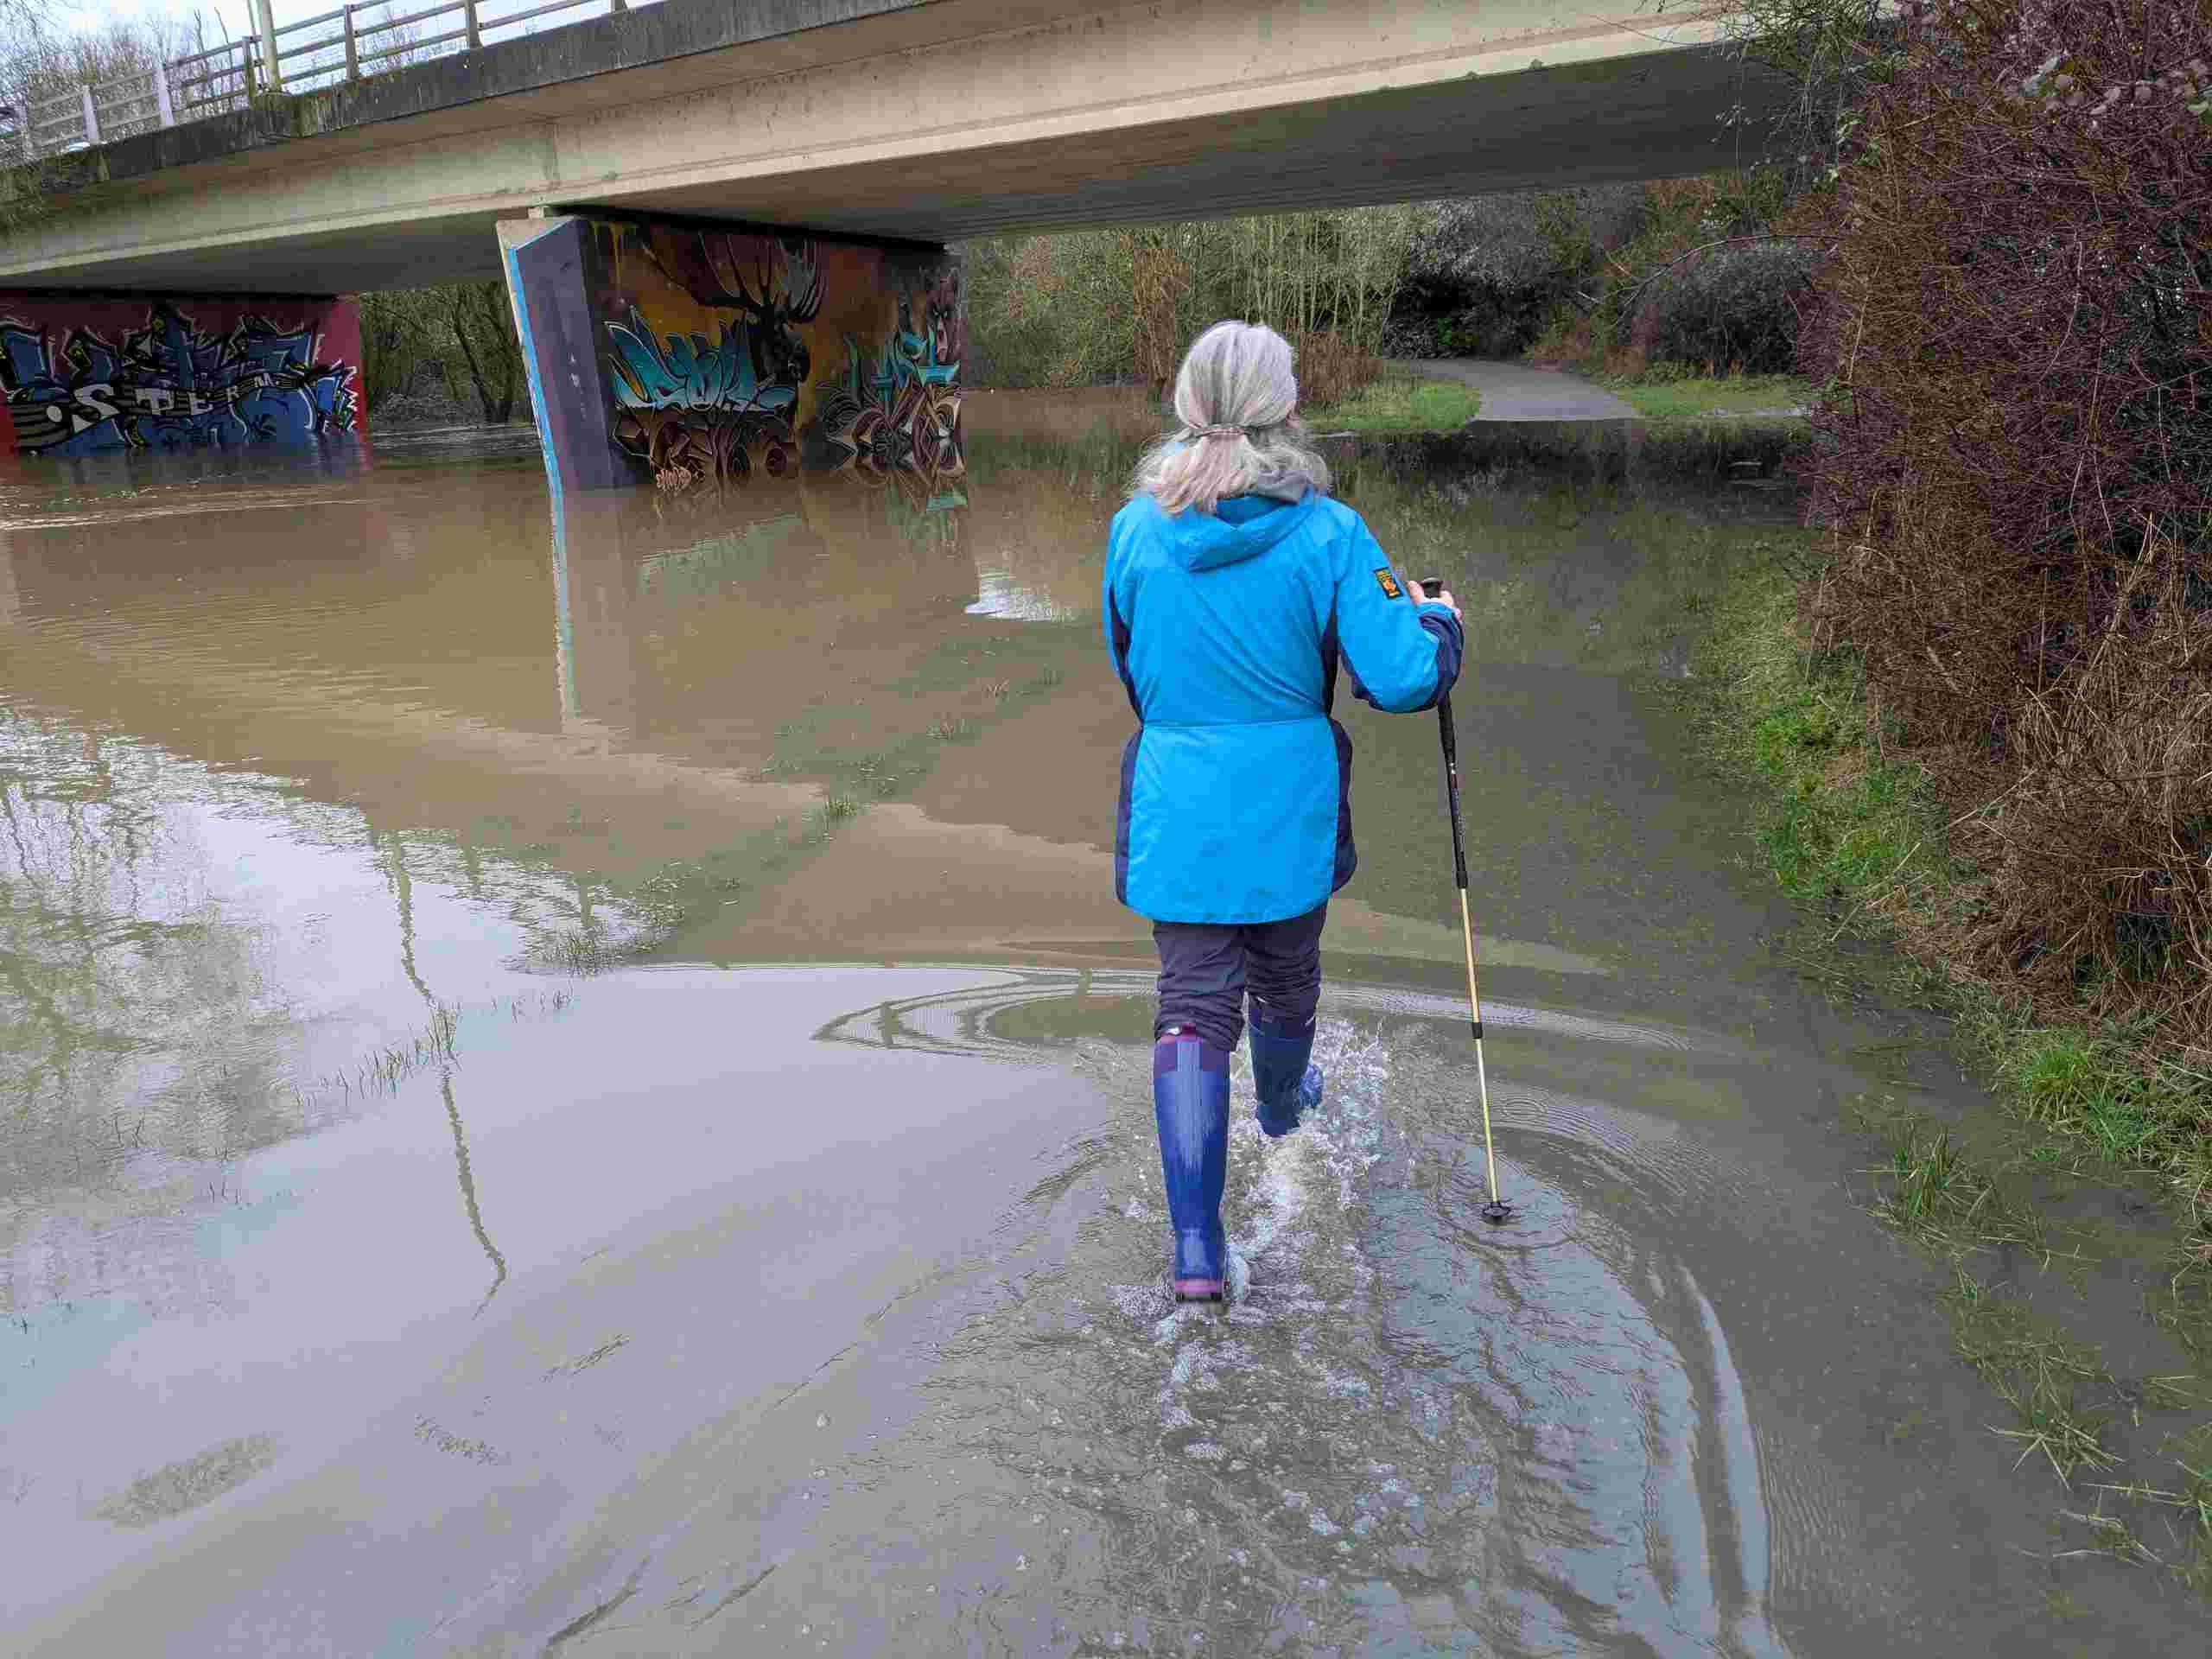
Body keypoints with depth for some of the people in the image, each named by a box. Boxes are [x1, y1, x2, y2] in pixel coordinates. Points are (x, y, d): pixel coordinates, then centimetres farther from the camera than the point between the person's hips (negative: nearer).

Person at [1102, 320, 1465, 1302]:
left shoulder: (1134, 529, -4)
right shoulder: (1328, 533, -11)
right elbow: (1400, 677, -13)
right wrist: (1438, 620, 9)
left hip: (1176, 805, 1)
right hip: (1288, 804, 0)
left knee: (1191, 1001, 3)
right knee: (1284, 973, 24)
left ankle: (1195, 1244, -2)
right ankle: (1282, 1101, 54)